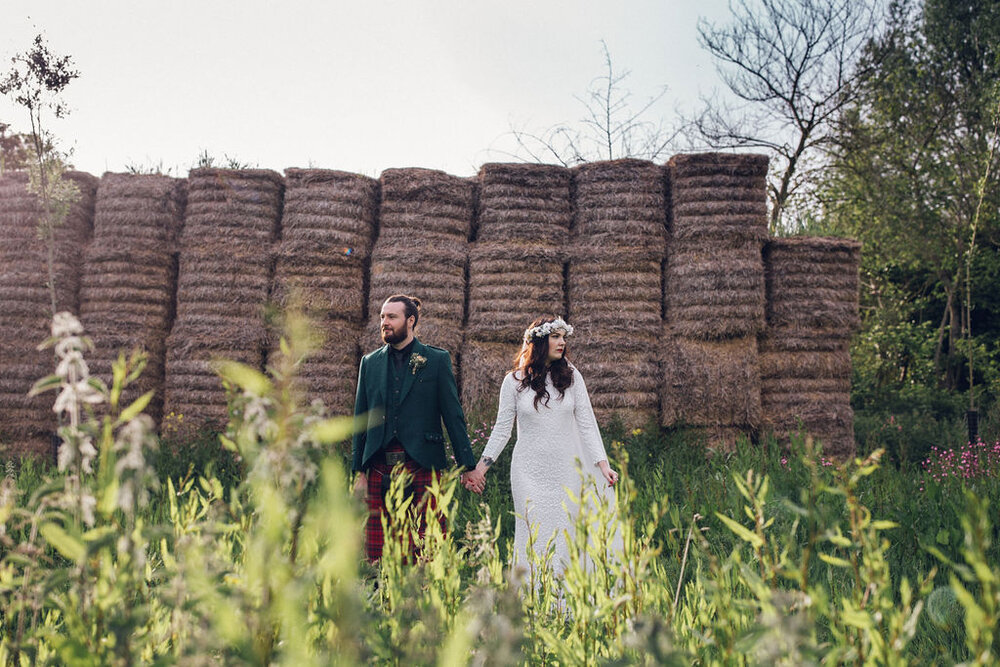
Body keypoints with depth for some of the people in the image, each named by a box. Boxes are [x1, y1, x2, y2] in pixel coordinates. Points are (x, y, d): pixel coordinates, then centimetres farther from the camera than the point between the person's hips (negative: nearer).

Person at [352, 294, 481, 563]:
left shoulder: (437, 360, 4)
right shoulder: (370, 362, 14)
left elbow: (453, 415, 4)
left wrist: (467, 466, 0)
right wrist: (359, 471, 10)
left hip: (423, 467, -3)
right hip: (380, 469, 3)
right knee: (377, 557, 2)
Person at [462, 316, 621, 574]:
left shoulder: (571, 376, 5)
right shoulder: (514, 381, 1)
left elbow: (587, 423, 4)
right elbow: (502, 429, 5)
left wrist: (602, 464, -4)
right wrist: (481, 466, -1)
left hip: (567, 470, 1)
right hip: (530, 472, -1)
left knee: (567, 534, 2)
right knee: (536, 535, -3)